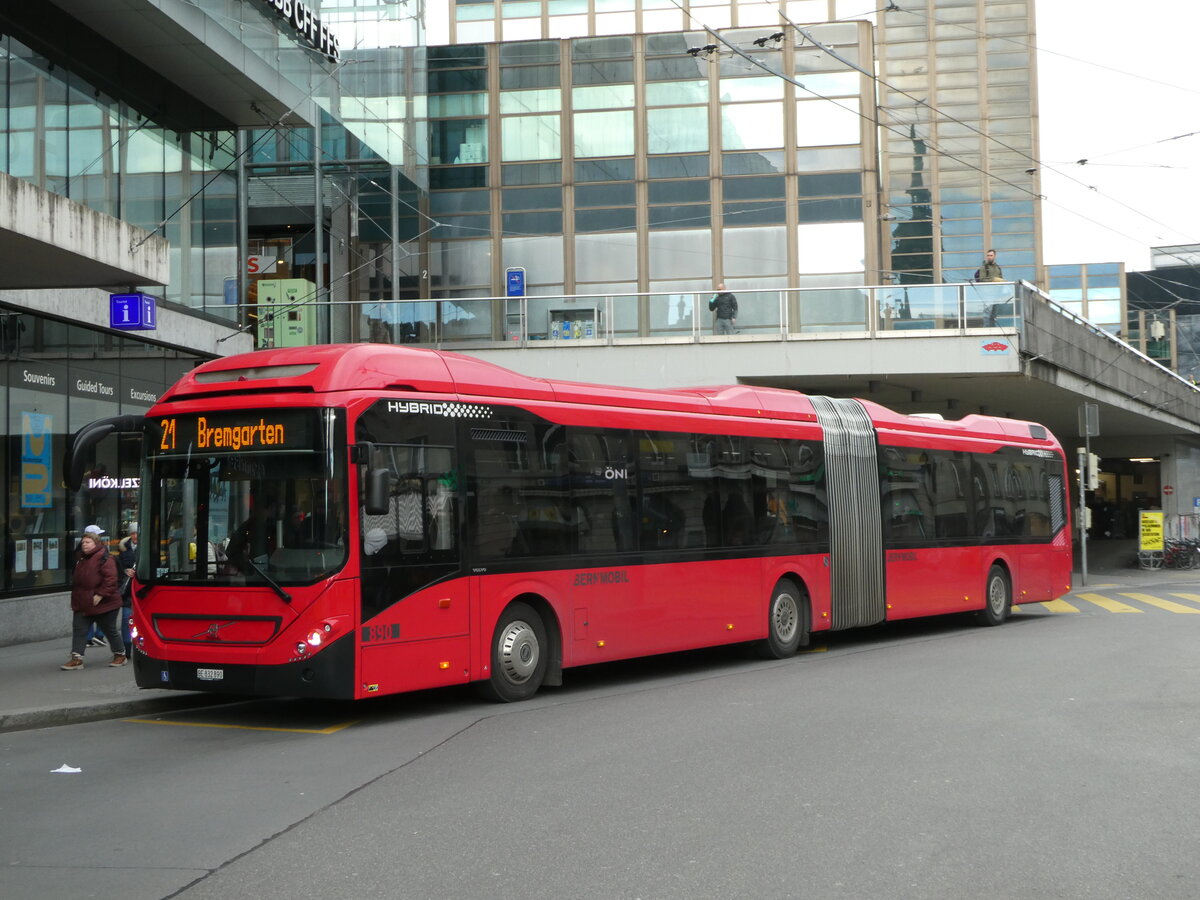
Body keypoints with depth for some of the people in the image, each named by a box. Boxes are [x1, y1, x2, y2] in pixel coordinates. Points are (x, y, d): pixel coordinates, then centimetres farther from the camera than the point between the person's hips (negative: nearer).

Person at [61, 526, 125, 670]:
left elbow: (110, 579, -22)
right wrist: (76, 598, 18)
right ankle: (76, 659, -2)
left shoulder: (104, 558, -16)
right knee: (78, 628, -1)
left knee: (110, 630, 5)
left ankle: (120, 654, 23)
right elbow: (77, 580, 23)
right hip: (83, 604, 8)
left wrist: (100, 595, -24)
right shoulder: (82, 559, 13)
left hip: (103, 604, -8)